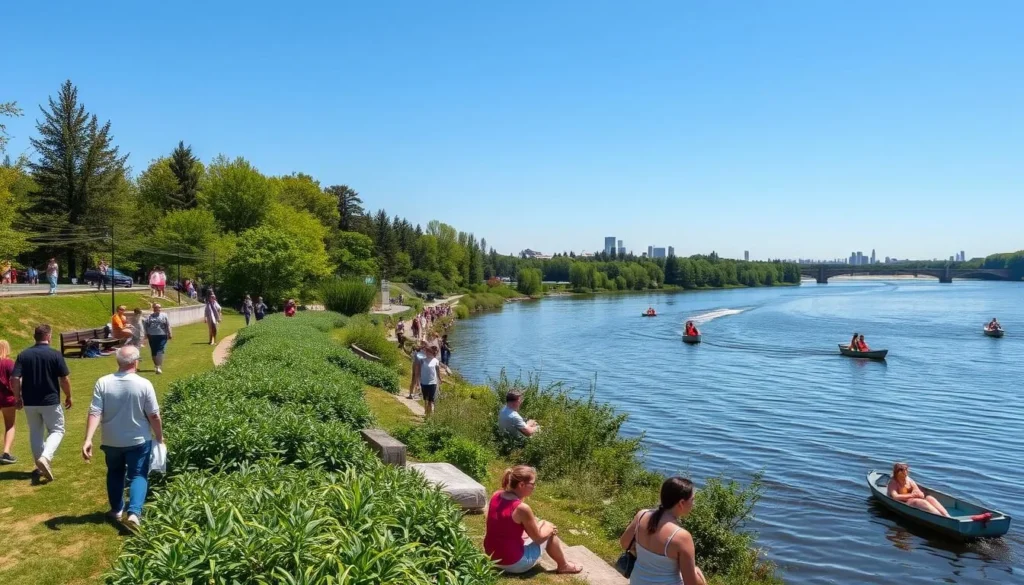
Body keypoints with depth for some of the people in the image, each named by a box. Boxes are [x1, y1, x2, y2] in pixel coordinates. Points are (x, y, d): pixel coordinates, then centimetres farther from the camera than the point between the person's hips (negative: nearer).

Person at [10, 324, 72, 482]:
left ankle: (40, 466, 23)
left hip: (29, 402, 4)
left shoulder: (23, 355, -1)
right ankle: (45, 457, -16)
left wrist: (18, 397, 8)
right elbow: (65, 379, -10)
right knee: (57, 430, 8)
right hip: (50, 401, -4)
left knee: (35, 432, 17)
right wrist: (68, 396, 5)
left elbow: (14, 379, -5)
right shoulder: (55, 355, -10)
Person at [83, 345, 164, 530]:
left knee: (115, 474, 23)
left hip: (111, 441, 2)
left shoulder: (103, 383, -12)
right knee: (138, 475, 8)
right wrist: (160, 437, 2)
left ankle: (117, 510, 33)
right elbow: (154, 416, -11)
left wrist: (88, 439, -14)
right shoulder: (144, 384, -16)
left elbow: (95, 413, -15)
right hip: (139, 440, -2)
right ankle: (134, 513, -8)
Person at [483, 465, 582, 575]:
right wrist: (550, 529, 9)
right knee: (551, 532, 10)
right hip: (514, 563, -7)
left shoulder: (496, 496, -4)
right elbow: (538, 538, -10)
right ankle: (564, 566, 30)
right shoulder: (522, 508, -25)